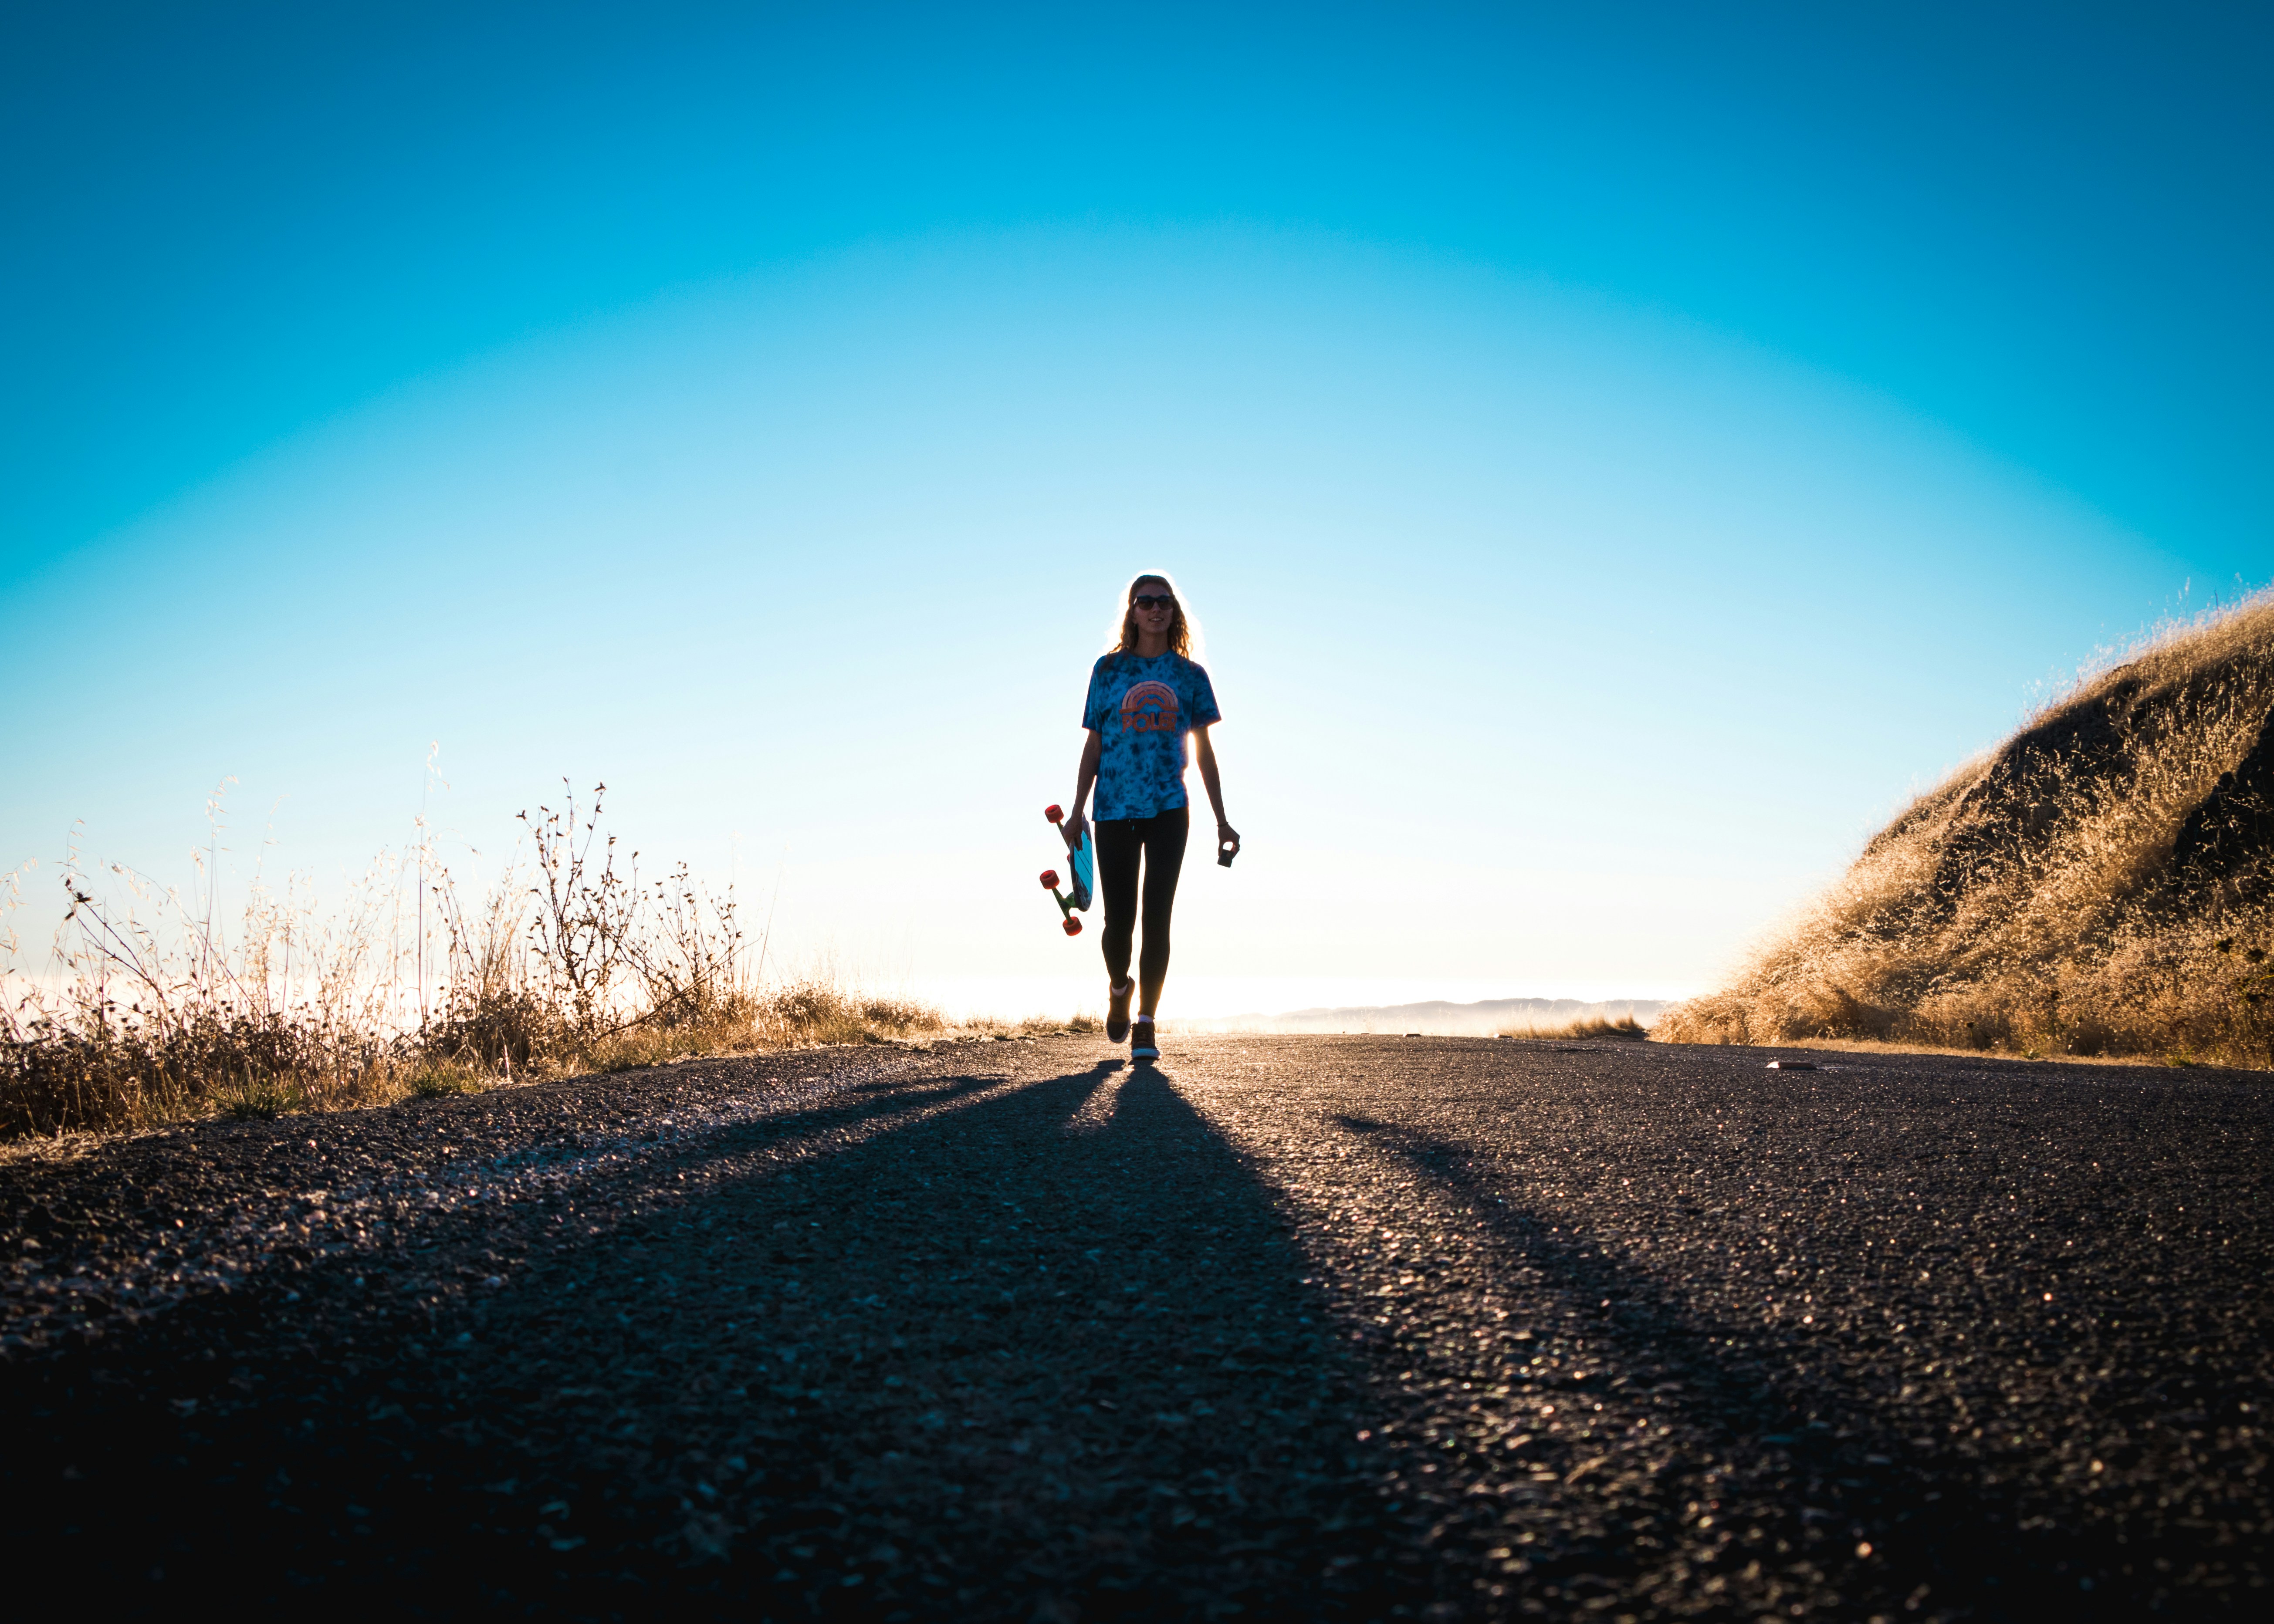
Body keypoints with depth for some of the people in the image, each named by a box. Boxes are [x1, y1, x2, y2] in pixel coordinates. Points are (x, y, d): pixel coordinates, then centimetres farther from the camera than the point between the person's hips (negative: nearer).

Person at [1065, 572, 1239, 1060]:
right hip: (1115, 809, 0)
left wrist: (1222, 821, 9)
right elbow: (1093, 746, 7)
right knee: (1119, 920, 2)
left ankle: (1145, 1025, 4)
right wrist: (1077, 812, 1)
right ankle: (1120, 988, 33)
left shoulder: (1190, 675, 8)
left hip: (1169, 809, 0)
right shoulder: (1109, 669, 6)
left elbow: (1204, 752, 11)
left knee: (1157, 918, -5)